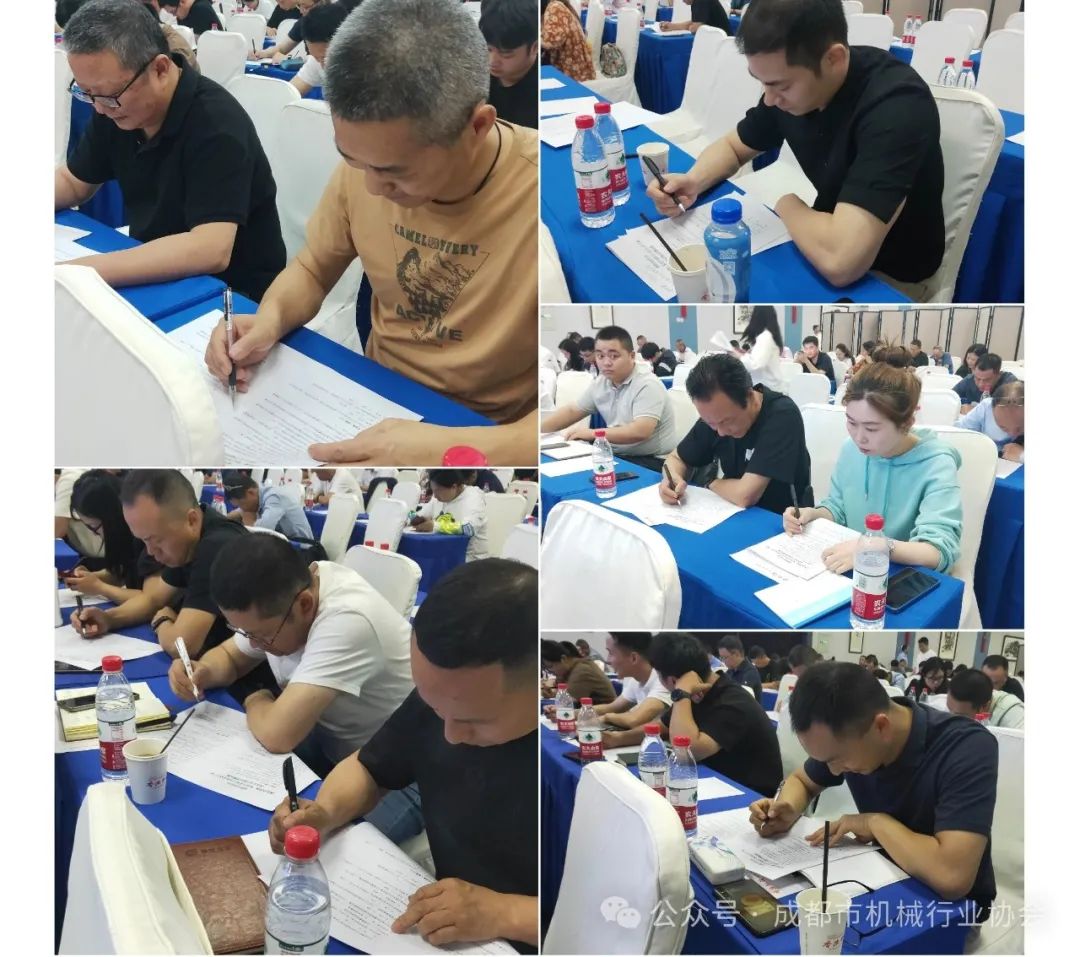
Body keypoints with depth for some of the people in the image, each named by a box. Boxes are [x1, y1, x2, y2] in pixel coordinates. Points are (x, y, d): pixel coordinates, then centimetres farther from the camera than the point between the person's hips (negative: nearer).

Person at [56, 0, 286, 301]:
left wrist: (74, 272, -37)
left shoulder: (216, 123, -24)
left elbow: (211, 251, -34)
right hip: (156, 279, 7)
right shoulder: (116, 108, -2)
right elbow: (72, 181, 13)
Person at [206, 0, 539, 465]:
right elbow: (313, 268, 10)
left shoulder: (531, 194, -24)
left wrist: (460, 450, -36)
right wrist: (270, 318, -11)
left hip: (489, 438, -5)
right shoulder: (369, 158, -7)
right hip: (375, 402, 5)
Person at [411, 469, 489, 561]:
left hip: (469, 559, -7)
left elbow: (469, 528, -30)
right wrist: (417, 520, -5)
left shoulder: (474, 497, -13)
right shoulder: (441, 496, 8)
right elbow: (419, 515, 18)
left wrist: (434, 526, -25)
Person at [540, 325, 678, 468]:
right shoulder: (600, 383, 6)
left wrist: (592, 433, -21)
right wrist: (538, 430, 1)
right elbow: (571, 412, 16)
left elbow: (640, 432, -28)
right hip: (616, 456, 7)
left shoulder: (647, 386, -17)